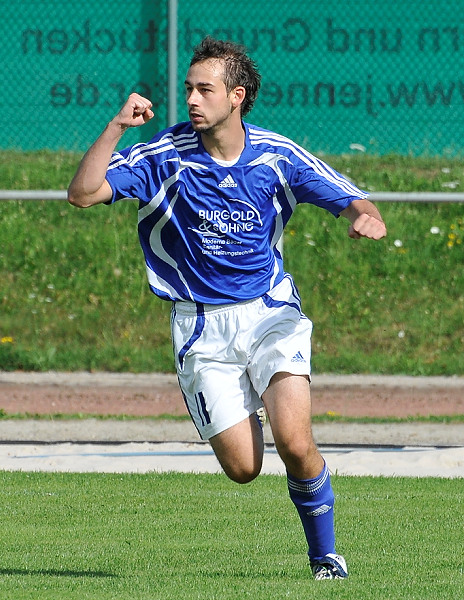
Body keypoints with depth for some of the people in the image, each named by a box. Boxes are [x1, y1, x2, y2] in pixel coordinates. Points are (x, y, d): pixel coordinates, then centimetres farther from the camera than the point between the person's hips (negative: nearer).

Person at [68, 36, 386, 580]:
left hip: (270, 313, 0)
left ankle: (324, 555, 2)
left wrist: (365, 218, -22)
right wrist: (118, 126, -24)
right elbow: (82, 193, -14)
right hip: (202, 327, 0)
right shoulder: (166, 155, -7)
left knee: (295, 444, -20)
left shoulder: (277, 156, -3)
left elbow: (350, 199, 2)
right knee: (242, 466, -7)